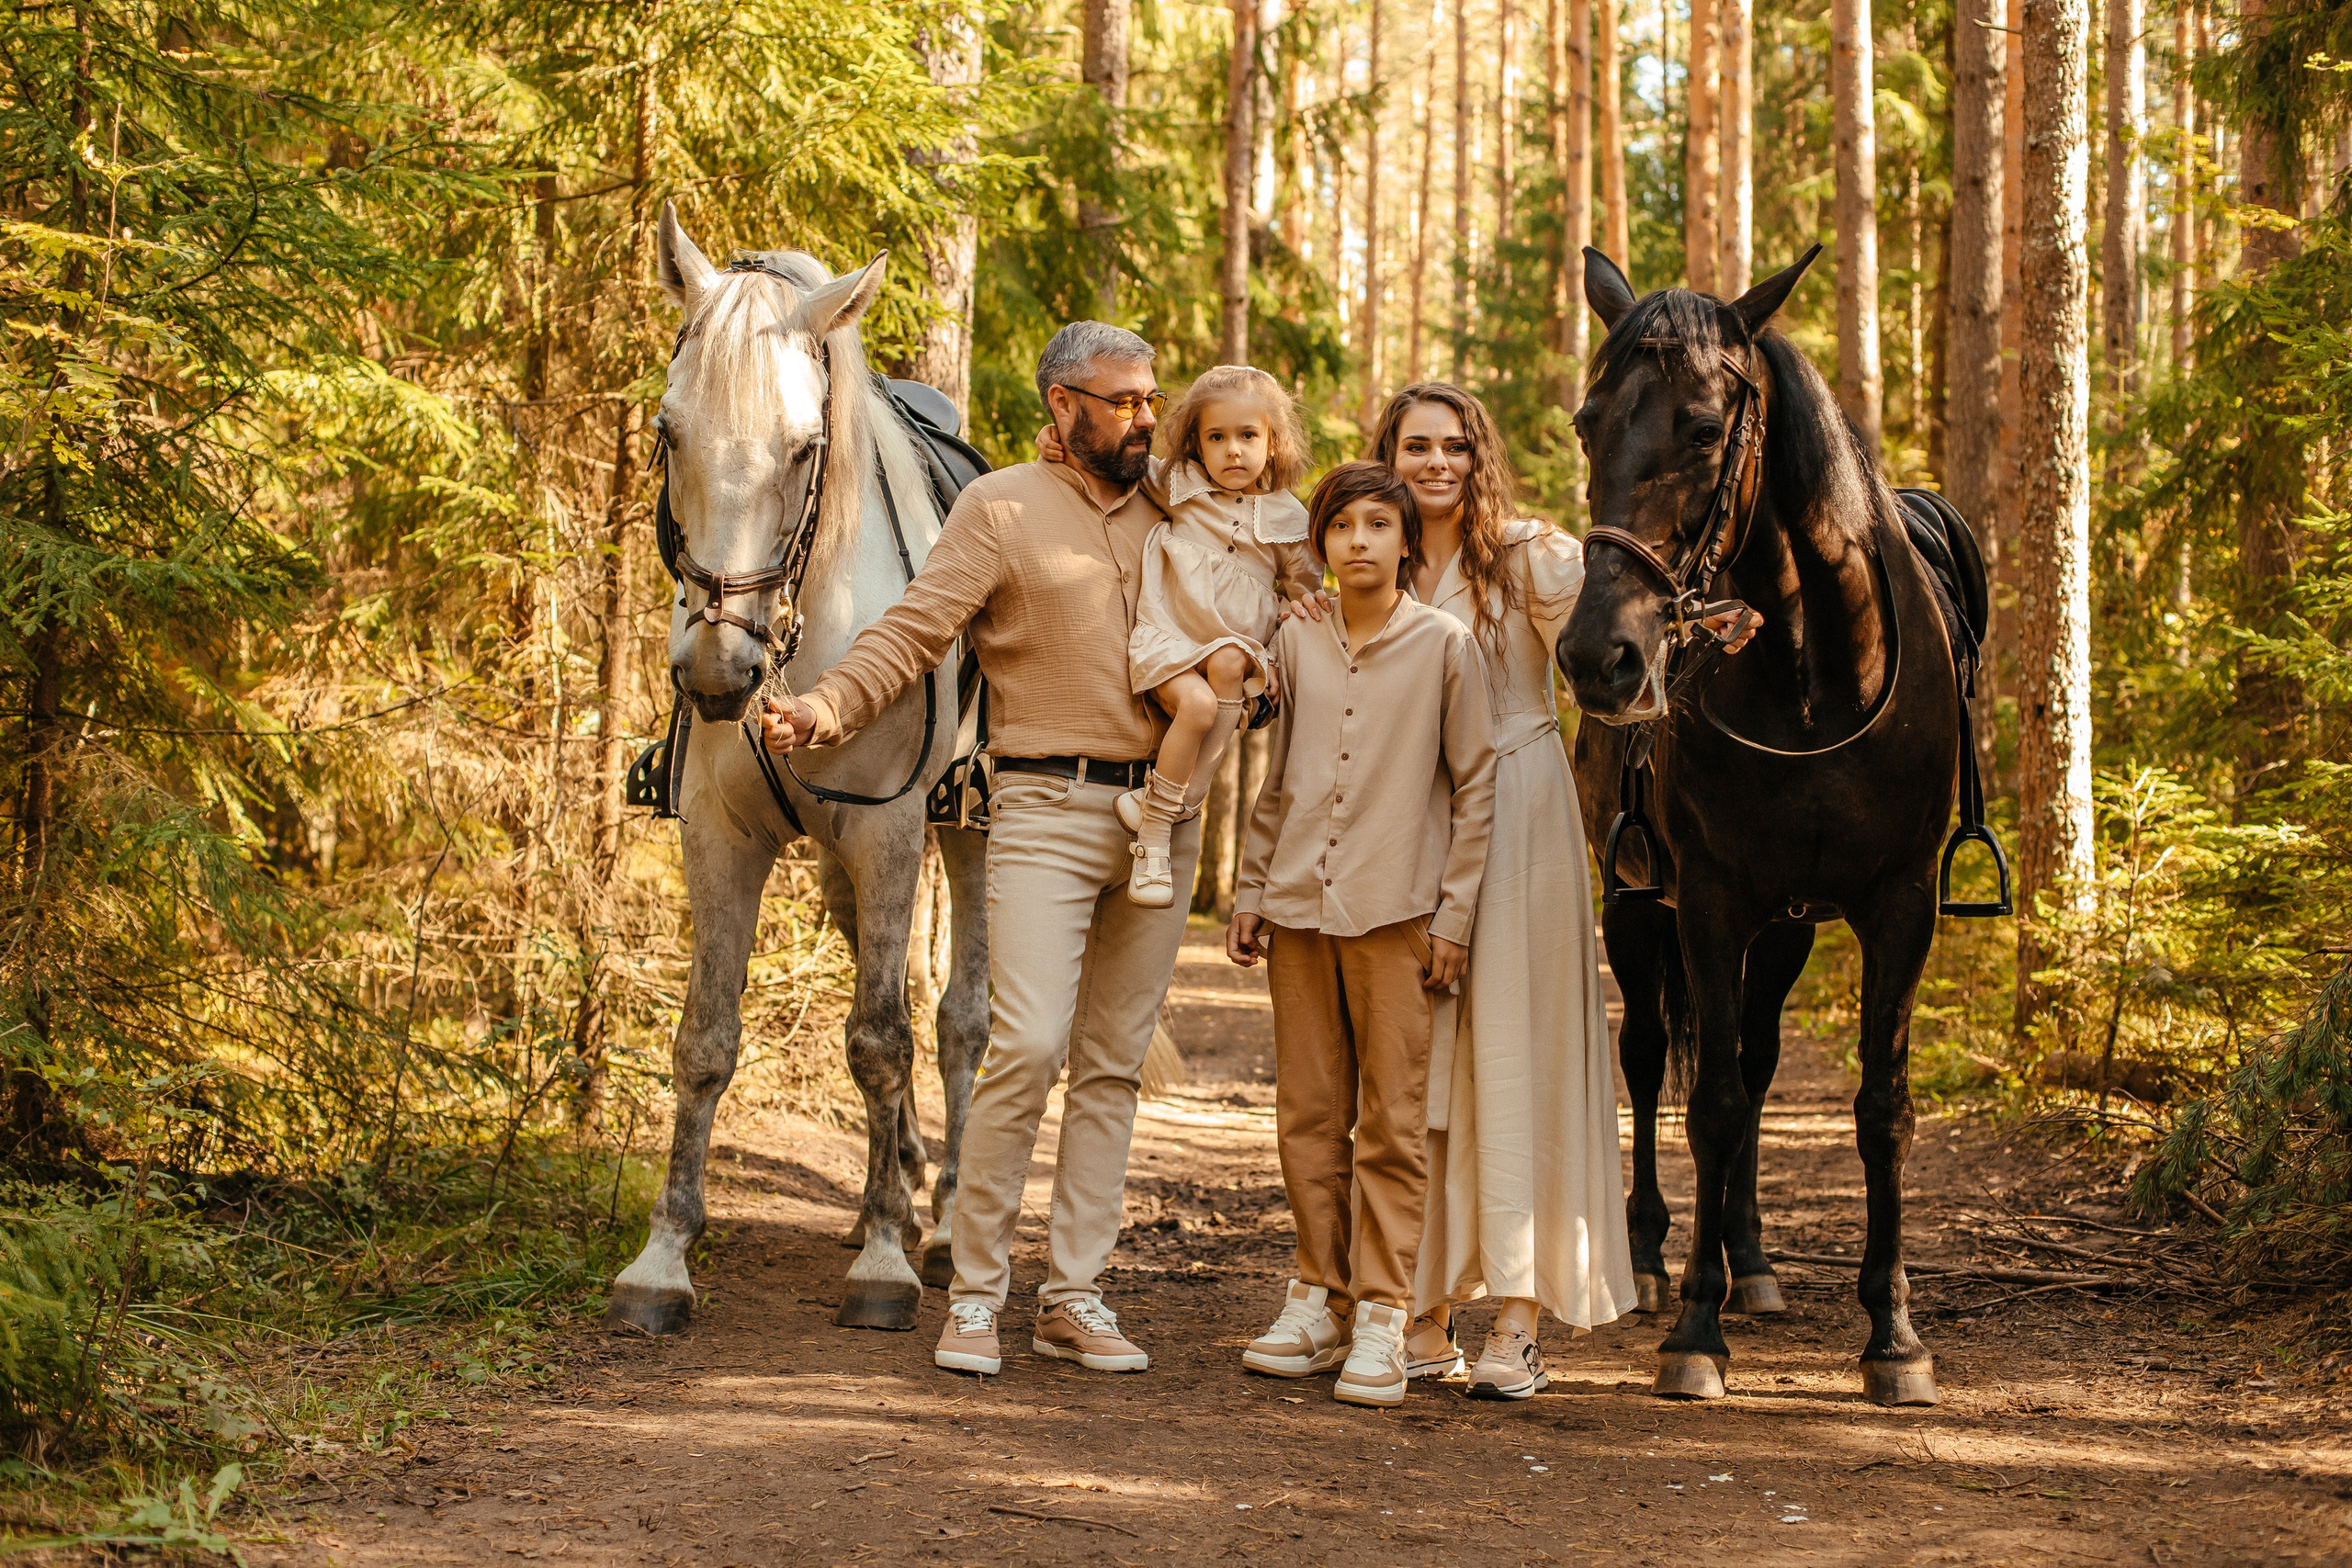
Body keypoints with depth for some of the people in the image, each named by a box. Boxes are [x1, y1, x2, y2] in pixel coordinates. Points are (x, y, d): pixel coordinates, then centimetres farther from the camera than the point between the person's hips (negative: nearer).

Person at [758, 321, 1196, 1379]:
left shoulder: (1168, 519, 15)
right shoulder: (1001, 509, 0)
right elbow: (913, 632, -9)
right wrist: (829, 707, -24)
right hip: (1049, 811, -5)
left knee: (1113, 1063, 6)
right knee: (1028, 1045, -16)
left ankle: (1073, 1295, 11)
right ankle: (975, 1292, -5)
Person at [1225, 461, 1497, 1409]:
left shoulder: (1444, 645, -2)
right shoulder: (1295, 643, 8)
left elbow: (1475, 787, -1)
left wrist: (1455, 912, -5)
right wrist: (1252, 892, 11)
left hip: (1396, 910, -4)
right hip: (1299, 904, 4)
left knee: (1393, 1119, -3)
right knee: (1306, 1114, 8)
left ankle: (1382, 1315, 0)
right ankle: (1320, 1296, 18)